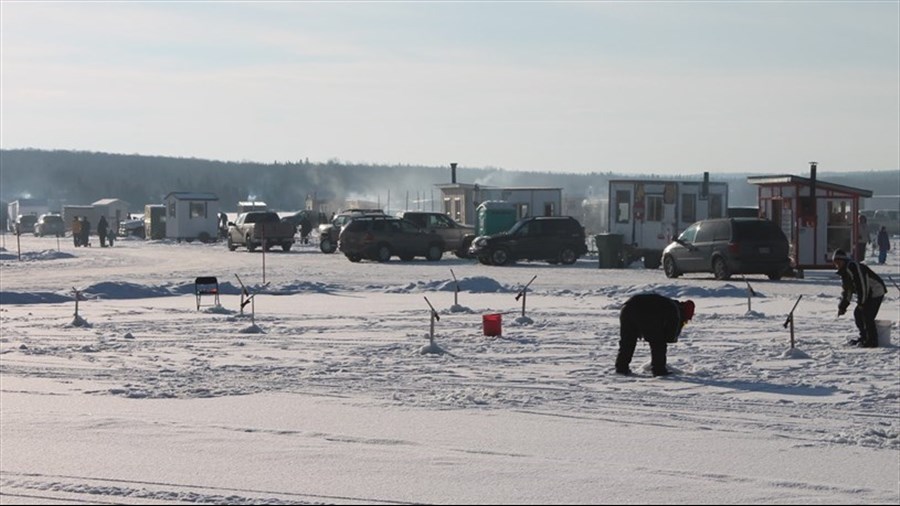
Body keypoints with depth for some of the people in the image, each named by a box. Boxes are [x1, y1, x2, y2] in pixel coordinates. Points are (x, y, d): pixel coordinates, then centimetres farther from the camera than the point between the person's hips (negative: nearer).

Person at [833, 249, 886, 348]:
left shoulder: (853, 267, -20)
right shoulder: (844, 272, 14)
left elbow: (862, 284, -26)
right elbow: (846, 291, 19)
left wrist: (861, 302, -22)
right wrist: (842, 307, 13)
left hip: (876, 292, -11)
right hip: (868, 294, 11)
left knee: (867, 316, -14)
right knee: (858, 313, 12)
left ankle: (872, 341, -8)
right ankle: (864, 337, 22)